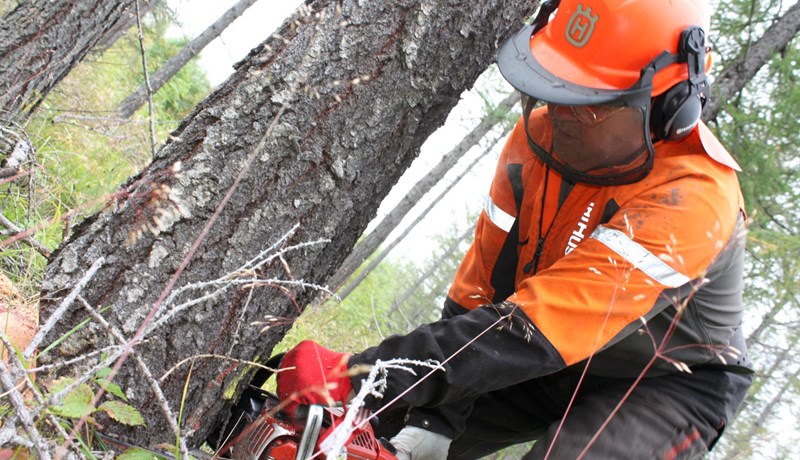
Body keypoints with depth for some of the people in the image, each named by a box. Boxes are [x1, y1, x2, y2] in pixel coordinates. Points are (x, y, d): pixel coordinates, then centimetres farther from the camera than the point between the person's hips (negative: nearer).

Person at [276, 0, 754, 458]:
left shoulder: (692, 198, -34)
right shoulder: (542, 134, -13)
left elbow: (534, 329, -40)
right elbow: (481, 282, -8)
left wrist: (355, 377, -44)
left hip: (667, 384, -5)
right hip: (560, 362, 6)